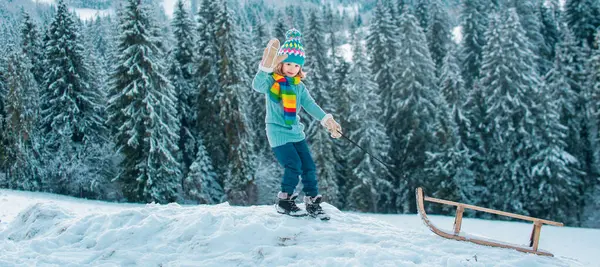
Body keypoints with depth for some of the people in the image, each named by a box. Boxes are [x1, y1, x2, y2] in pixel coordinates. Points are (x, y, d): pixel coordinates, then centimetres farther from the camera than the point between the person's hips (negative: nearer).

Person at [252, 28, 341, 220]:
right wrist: (266, 67, -49)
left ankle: (312, 202, 17)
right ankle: (284, 201, 2)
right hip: (278, 132, -6)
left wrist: (326, 119, -17)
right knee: (294, 166, -16)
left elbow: (310, 105, -1)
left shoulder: (299, 86, 8)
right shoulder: (271, 81, -9)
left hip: (296, 132, 6)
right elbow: (257, 85, -31)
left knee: (309, 166, 4)